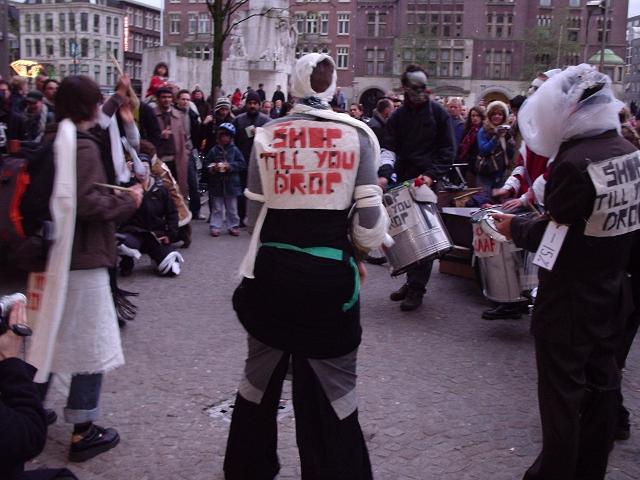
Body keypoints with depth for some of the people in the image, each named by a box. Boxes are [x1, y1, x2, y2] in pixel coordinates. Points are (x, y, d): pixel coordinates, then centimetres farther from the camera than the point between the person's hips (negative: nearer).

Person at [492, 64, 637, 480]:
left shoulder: (574, 162, -24)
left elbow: (549, 236, -17)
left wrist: (514, 227, 1)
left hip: (569, 299, -8)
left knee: (562, 391, 4)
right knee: (601, 382, 18)